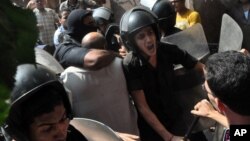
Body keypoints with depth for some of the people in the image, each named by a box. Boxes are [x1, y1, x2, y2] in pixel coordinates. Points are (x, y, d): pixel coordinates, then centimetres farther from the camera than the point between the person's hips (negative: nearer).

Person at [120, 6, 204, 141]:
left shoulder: (167, 50, -14)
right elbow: (142, 107, -22)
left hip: (174, 116, 3)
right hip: (150, 126, -3)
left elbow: (202, 68, -10)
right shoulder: (130, 65, -23)